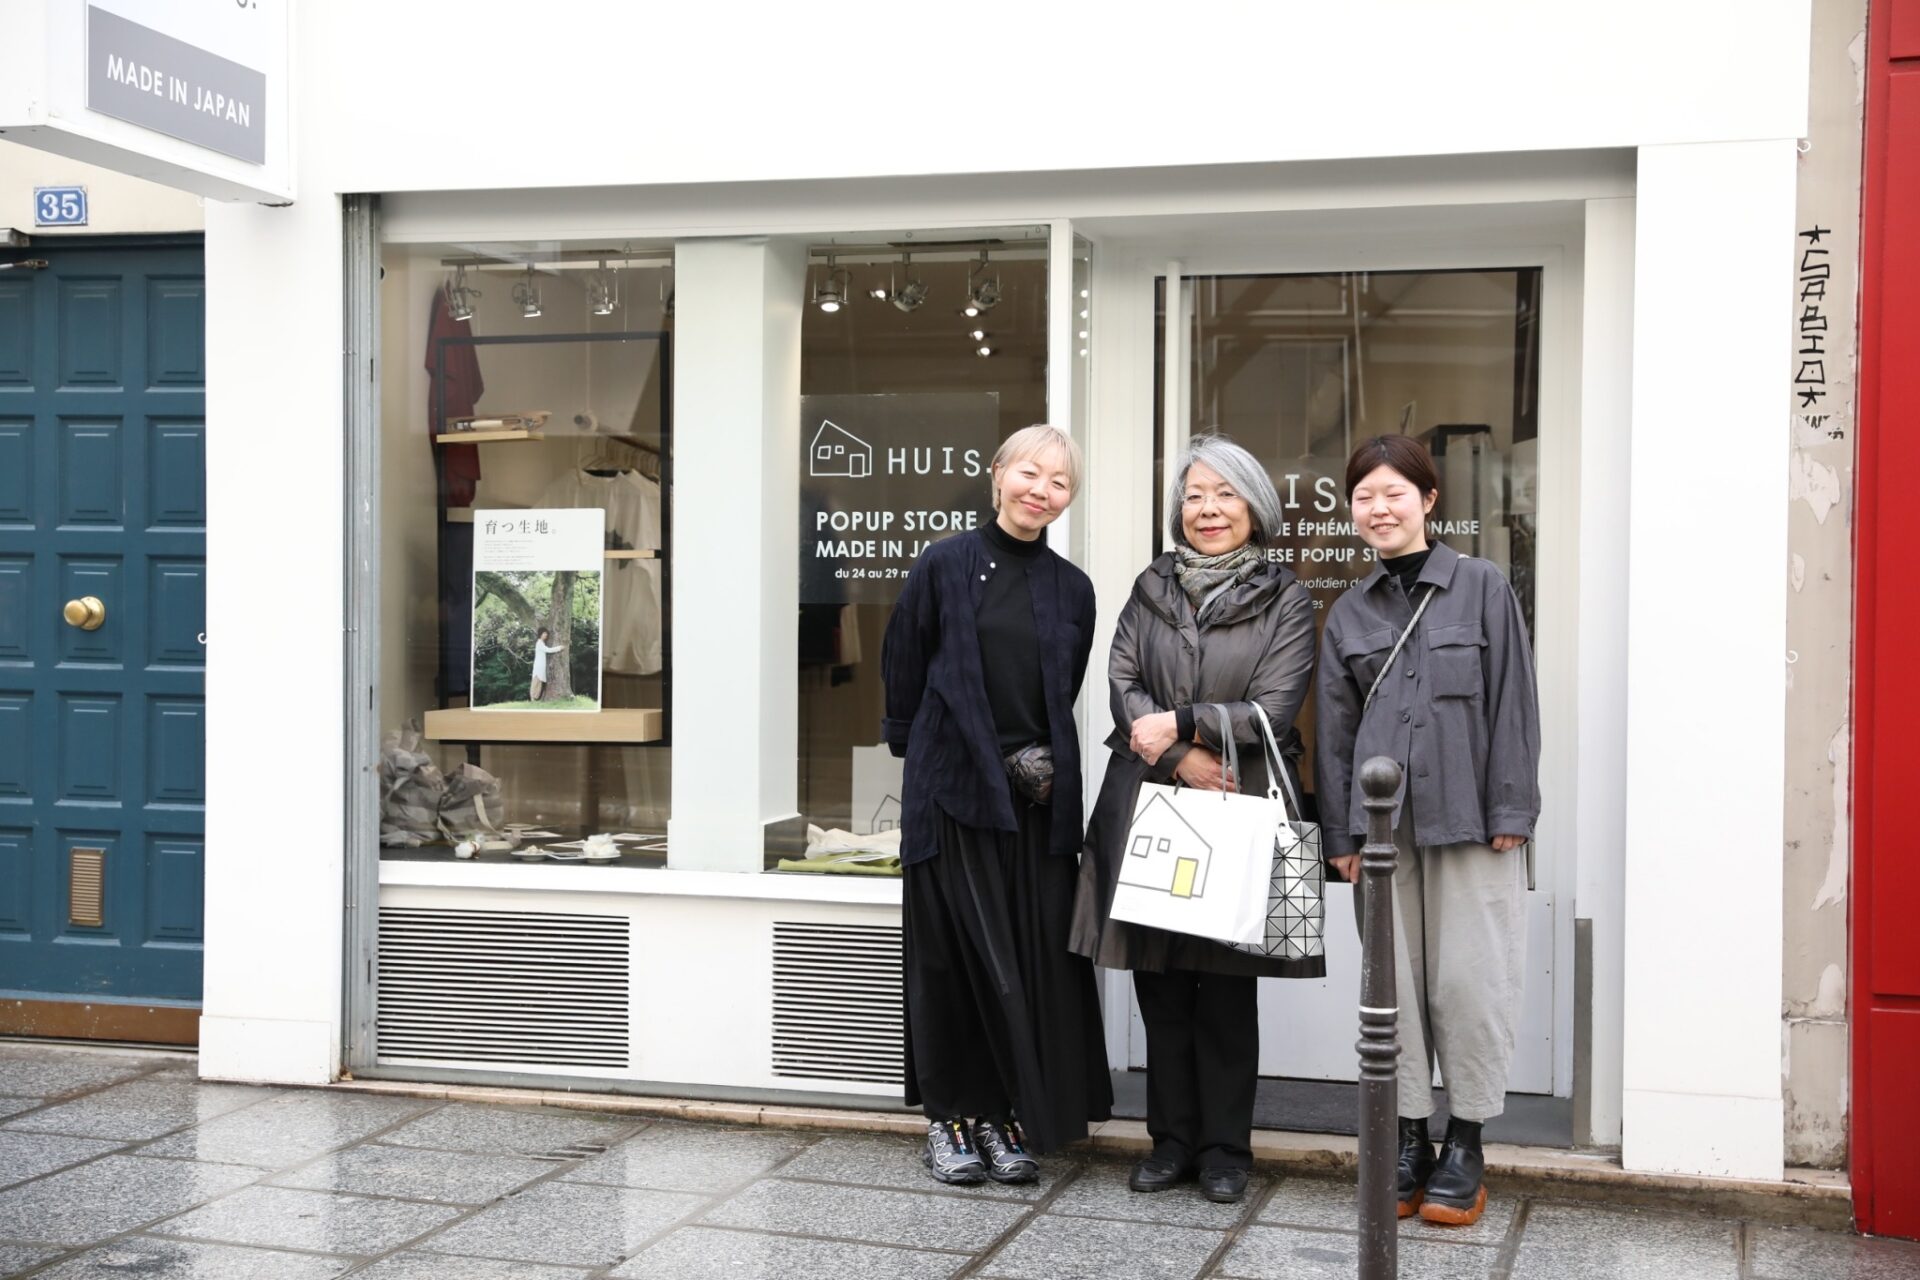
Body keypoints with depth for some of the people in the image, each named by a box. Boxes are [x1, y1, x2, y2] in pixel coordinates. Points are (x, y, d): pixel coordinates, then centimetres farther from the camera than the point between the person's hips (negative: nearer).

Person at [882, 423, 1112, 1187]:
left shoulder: (1071, 589, 10)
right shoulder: (945, 566, 0)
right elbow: (902, 671, 3)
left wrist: (1048, 761, 8)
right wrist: (920, 752, 5)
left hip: (1037, 798, 3)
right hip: (952, 789, -3)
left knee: (1037, 962, 3)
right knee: (956, 956, 1)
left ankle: (1010, 1114, 14)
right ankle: (950, 1115, 13)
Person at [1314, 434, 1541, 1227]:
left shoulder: (1481, 588, 3)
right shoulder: (1349, 613, 12)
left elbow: (1512, 705, -1)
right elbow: (1334, 729, 11)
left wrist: (1510, 811, -6)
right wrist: (1341, 833, 6)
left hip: (1467, 819, -3)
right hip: (1381, 822, 3)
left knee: (1468, 979, -2)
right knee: (1394, 979, 5)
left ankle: (1464, 1146, 11)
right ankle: (1408, 1139, 16)